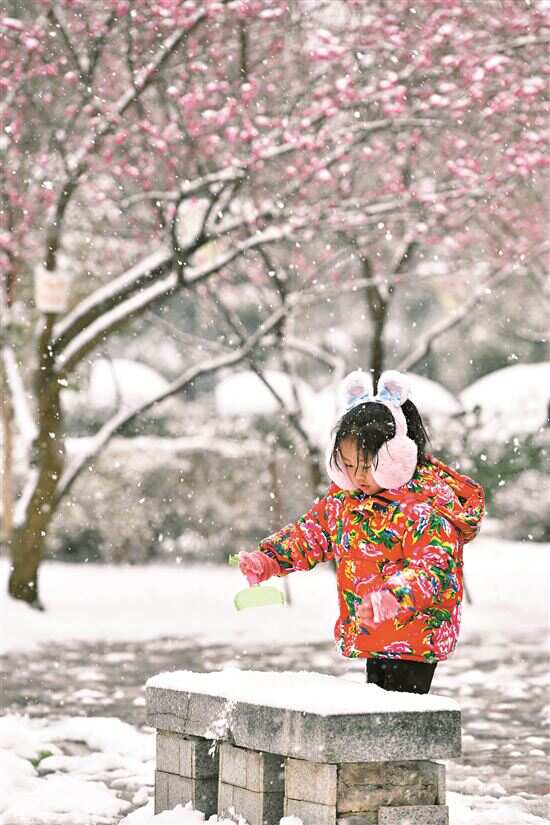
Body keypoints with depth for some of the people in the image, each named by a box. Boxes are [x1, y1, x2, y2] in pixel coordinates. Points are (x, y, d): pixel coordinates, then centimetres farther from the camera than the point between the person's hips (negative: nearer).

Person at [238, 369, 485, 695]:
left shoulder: (426, 508, -20)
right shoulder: (346, 497, 6)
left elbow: (433, 571, -27)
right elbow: (312, 532, 17)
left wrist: (391, 598, -43)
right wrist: (267, 559, 3)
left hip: (415, 640, -8)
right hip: (372, 637, 8)